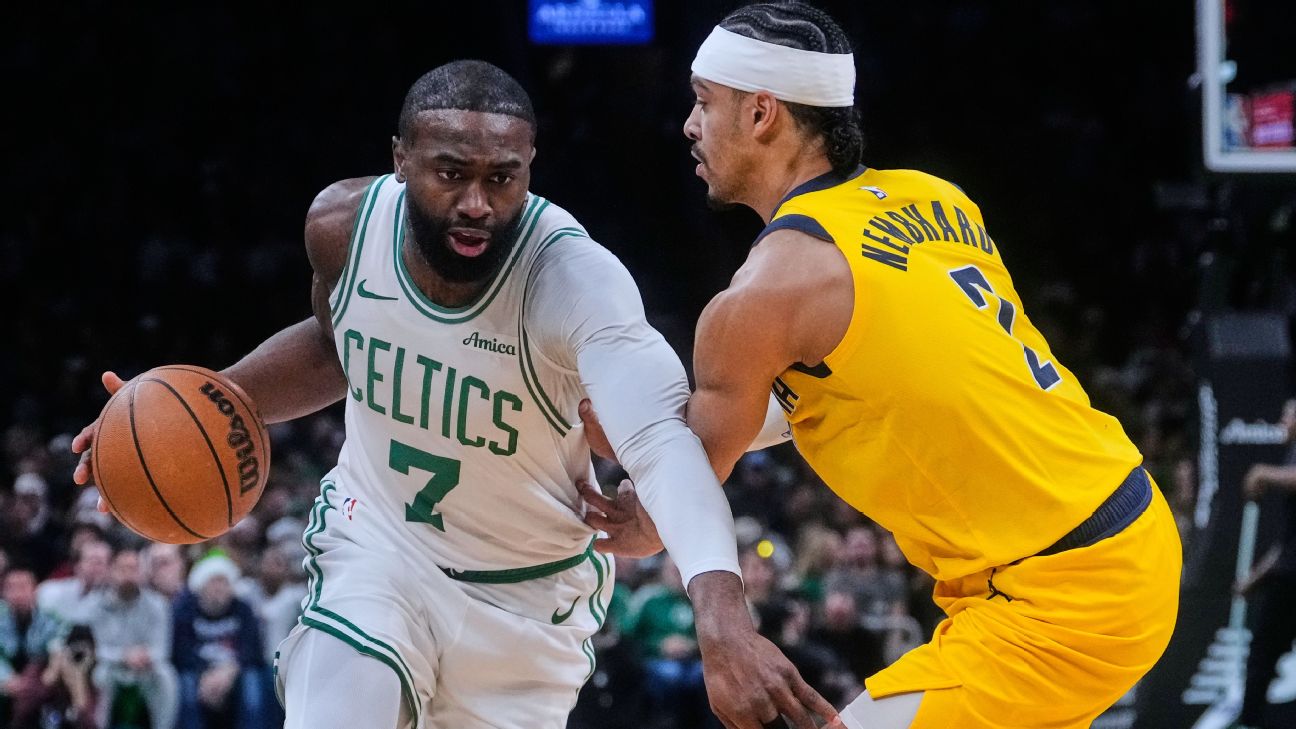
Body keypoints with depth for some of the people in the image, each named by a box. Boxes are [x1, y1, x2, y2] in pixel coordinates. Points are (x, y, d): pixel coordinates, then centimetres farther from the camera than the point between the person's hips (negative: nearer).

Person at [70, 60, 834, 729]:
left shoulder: (572, 275, -32)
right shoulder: (345, 222, -16)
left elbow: (663, 437, -49)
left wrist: (723, 619, -66)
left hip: (528, 593, -2)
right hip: (376, 548, 2)